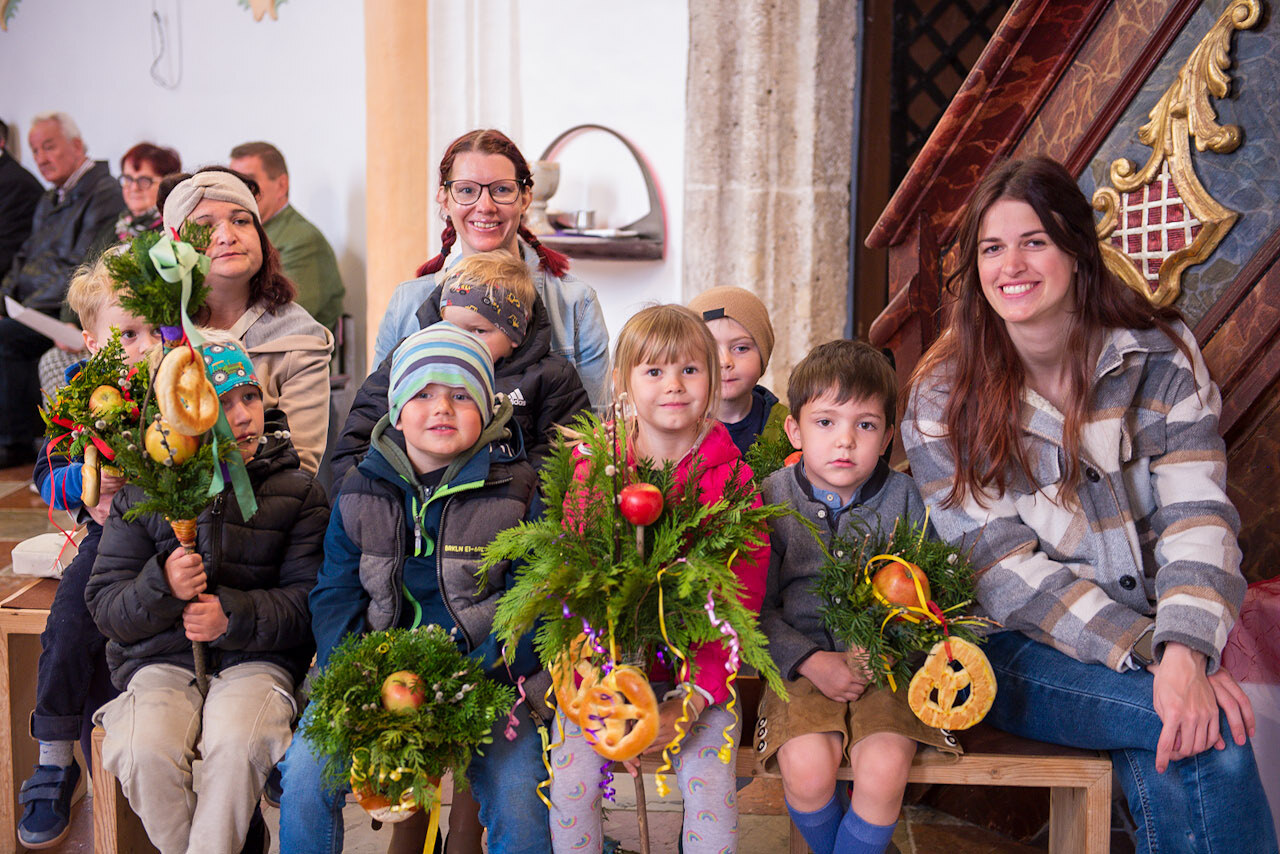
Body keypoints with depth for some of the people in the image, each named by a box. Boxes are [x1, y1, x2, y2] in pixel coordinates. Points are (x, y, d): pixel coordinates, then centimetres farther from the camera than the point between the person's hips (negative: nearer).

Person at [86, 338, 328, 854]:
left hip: (257, 659, -1)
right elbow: (105, 607, 5)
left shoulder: (299, 493, 4)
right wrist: (162, 587, -16)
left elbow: (310, 601, -1)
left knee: (238, 745, -32)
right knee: (143, 753, -28)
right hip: (160, 660, 2)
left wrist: (234, 618, -18)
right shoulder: (143, 492, 7)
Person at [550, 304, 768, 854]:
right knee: (571, 785, -14)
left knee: (710, 788, -18)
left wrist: (691, 701, -18)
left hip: (698, 673, -1)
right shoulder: (592, 464, 0)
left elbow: (740, 601, -6)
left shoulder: (731, 477, -3)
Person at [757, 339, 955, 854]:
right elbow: (756, 607, 0)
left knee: (884, 769, -25)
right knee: (806, 768, -25)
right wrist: (810, 661, -13)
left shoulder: (901, 497, 4)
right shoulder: (771, 500, 0)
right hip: (801, 664, 0)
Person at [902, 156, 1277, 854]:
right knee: (1205, 734, -27)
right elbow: (1003, 570, -11)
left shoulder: (1161, 355, 0)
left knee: (1193, 717, -28)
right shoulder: (942, 401, -5)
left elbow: (1197, 517, -8)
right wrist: (1147, 654, -22)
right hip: (1021, 649, -3)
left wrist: (1186, 652, -26)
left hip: (1156, 639, 3)